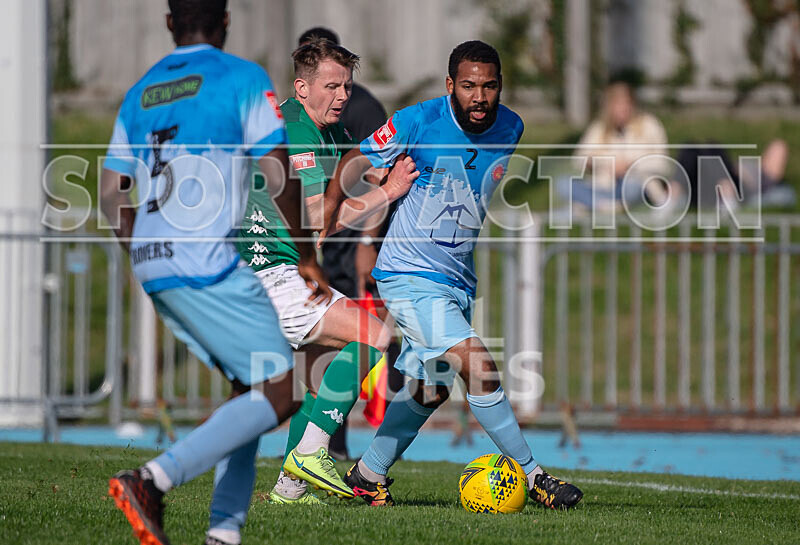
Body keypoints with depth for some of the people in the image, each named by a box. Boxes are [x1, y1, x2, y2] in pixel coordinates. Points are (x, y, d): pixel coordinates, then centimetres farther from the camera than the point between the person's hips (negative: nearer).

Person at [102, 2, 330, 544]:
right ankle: (153, 480, -20)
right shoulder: (243, 78, -1)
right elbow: (278, 174, -8)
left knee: (254, 388, 14)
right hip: (210, 264, -8)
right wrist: (306, 257, 3)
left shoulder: (140, 93, 18)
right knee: (280, 394, -6)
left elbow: (111, 193, 18)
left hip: (154, 268, 8)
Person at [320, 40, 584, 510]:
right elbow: (354, 166, -5)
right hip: (409, 276, -7)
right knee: (480, 369, -18)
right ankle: (532, 476, -9)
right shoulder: (417, 123, -18)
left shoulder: (511, 130, -1)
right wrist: (323, 228, -4)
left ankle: (368, 475, 30)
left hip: (458, 278, 7)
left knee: (430, 390, 14)